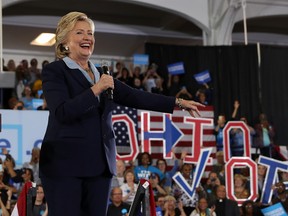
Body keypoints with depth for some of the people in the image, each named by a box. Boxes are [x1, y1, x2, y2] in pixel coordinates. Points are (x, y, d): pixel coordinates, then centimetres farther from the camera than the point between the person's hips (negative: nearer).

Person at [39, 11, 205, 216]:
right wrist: (95, 90, -22)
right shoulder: (54, 71, -4)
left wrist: (177, 103, 7)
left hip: (99, 164, 6)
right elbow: (62, 112, -17)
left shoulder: (101, 74, 15)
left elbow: (134, 97, 11)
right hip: (65, 163, -6)